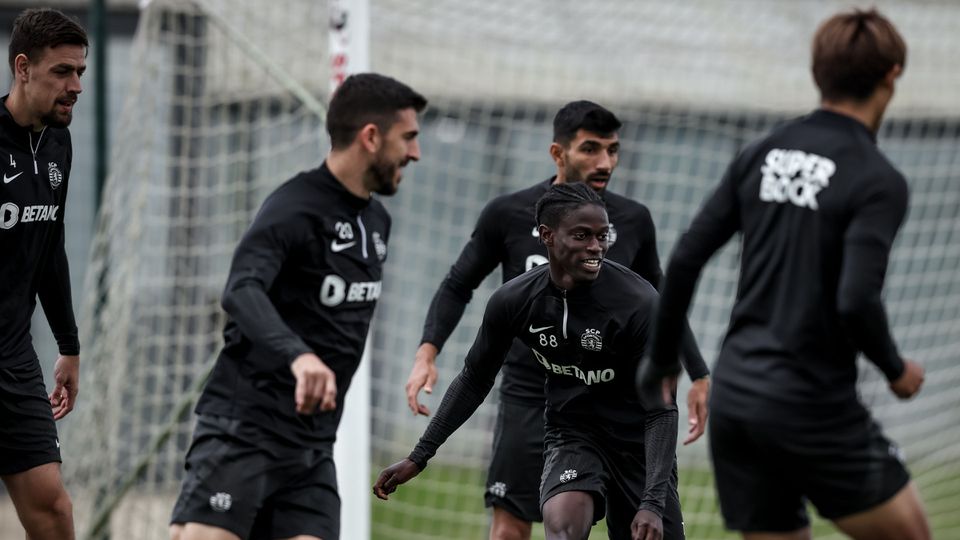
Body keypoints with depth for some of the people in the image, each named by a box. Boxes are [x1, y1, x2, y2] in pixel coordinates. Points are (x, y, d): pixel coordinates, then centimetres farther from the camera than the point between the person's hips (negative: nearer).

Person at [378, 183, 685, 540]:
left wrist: (653, 502, -29)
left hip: (637, 443, 0)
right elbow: (474, 381, 6)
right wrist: (419, 457, 5)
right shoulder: (513, 302, -12)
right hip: (570, 436, 0)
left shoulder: (639, 303, -21)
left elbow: (661, 410, -19)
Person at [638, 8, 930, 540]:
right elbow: (856, 302, -21)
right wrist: (896, 370, -2)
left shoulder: (761, 156, 7)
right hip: (812, 407, -6)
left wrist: (664, 359, 18)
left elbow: (685, 259, 6)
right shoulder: (878, 181, -12)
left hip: (733, 394, 6)